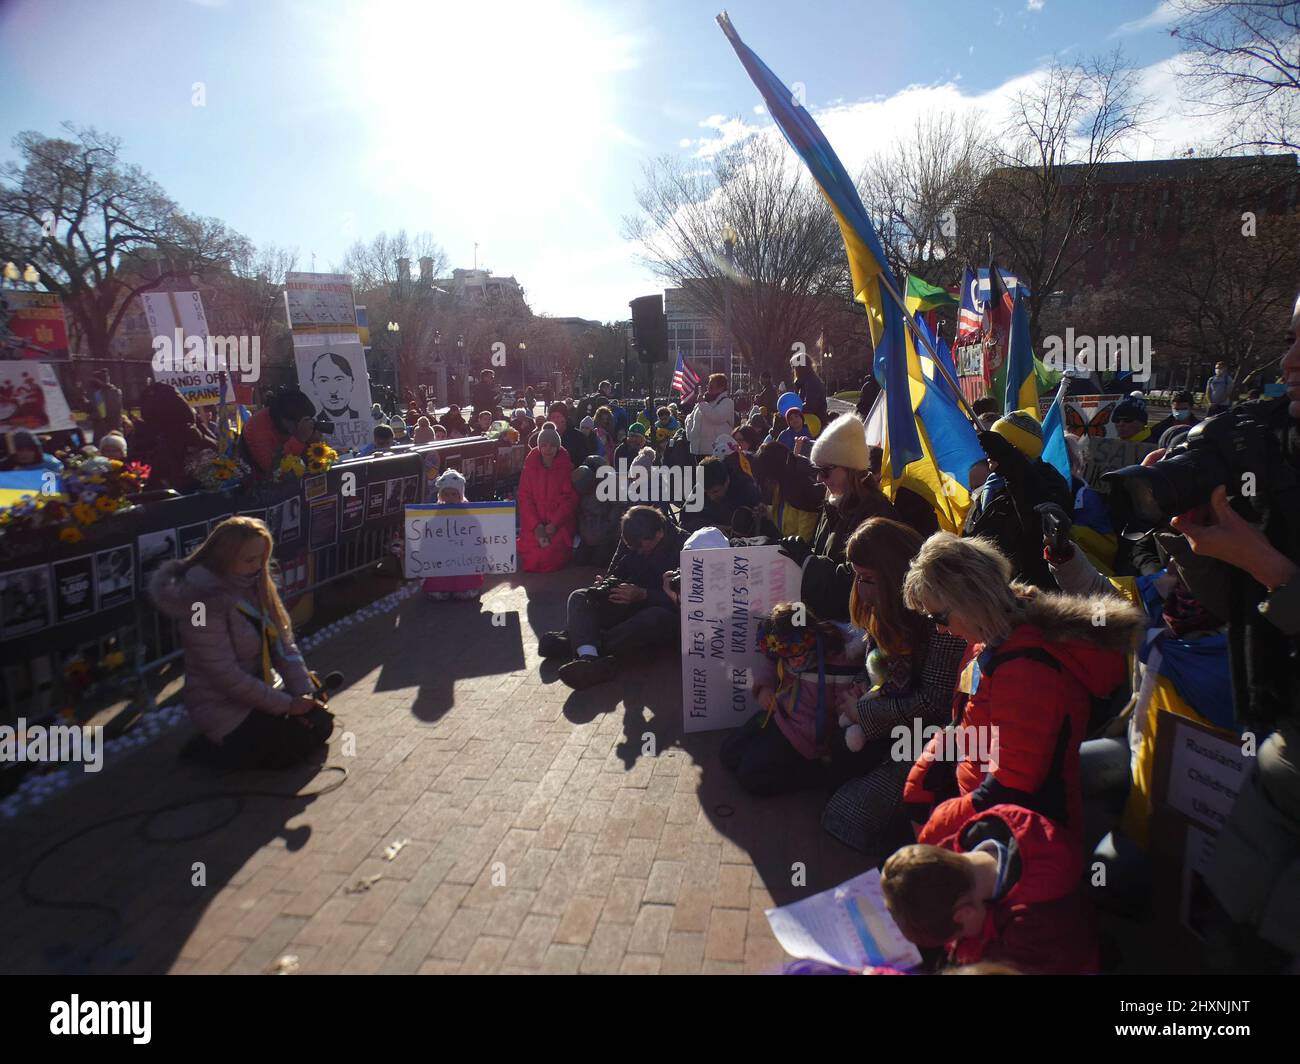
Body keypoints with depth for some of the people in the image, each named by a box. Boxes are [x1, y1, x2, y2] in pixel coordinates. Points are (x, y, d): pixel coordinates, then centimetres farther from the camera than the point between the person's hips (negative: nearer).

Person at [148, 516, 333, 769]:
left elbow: (283, 642, -4)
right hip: (223, 707, -8)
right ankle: (217, 747, 6)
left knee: (320, 722, 4)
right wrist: (287, 704, -21)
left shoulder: (255, 583, -3)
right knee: (300, 744, -10)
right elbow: (226, 676, -26)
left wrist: (305, 693, -14)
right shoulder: (204, 603, -27)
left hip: (259, 689, 8)